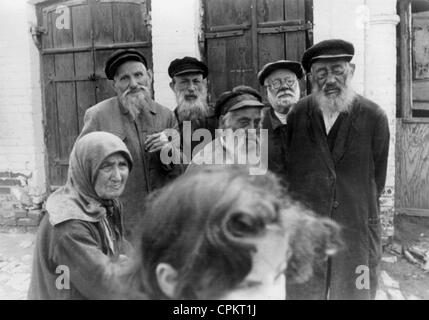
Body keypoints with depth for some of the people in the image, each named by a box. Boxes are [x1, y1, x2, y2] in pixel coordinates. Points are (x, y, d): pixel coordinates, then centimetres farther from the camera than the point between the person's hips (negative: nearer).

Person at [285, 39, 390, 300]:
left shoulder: (374, 117, -5)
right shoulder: (297, 114, -2)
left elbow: (377, 179, 4)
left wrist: (357, 214, 7)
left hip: (356, 234, 0)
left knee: (354, 294, 11)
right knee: (303, 293, 8)